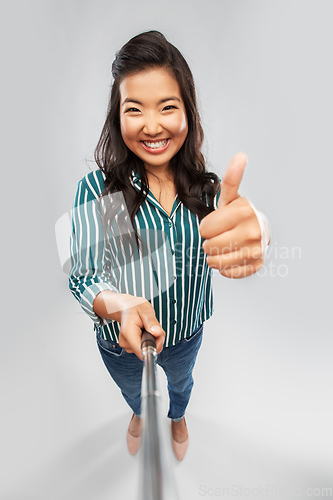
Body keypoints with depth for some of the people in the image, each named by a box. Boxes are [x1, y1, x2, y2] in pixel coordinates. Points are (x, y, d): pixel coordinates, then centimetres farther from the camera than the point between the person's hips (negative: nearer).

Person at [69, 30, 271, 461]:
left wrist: (256, 230, -58)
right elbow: (82, 278, -22)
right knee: (134, 390, 33)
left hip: (187, 332, 2)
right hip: (121, 343, -1)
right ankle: (140, 414, 73)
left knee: (180, 383, 35)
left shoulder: (205, 183, -15)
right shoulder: (97, 189, -23)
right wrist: (121, 306, -44)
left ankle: (177, 417, 73)